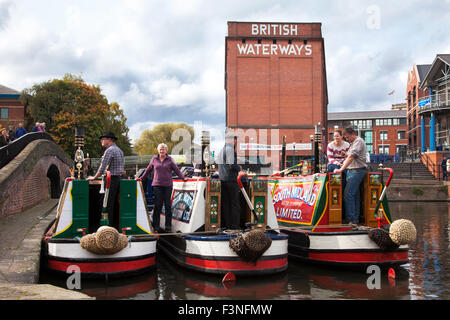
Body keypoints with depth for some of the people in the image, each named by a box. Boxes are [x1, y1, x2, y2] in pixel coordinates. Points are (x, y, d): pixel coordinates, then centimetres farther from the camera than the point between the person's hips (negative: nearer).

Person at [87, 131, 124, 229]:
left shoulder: (109, 150, -11)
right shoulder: (119, 150, 18)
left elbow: (102, 167, -14)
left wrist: (94, 177, -4)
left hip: (112, 180, -9)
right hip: (119, 179, 9)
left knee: (109, 205, -6)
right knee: (115, 204, 10)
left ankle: (109, 226, -7)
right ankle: (116, 225, 12)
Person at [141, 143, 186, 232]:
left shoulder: (170, 159, 7)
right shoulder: (154, 159, 10)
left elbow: (176, 169, 7)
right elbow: (148, 170, 17)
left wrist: (183, 178, 2)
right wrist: (141, 178, 18)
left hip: (168, 185, 0)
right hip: (157, 185, 0)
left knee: (167, 205, 0)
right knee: (157, 205, -2)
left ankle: (168, 226, 6)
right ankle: (156, 225, 4)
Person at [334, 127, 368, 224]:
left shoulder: (358, 141, -9)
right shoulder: (353, 143, 22)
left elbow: (351, 158, -18)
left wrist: (341, 169, -21)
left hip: (357, 170, -10)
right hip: (352, 171, 10)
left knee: (348, 194, -15)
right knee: (354, 195, 9)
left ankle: (350, 219, -14)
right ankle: (355, 219, 11)